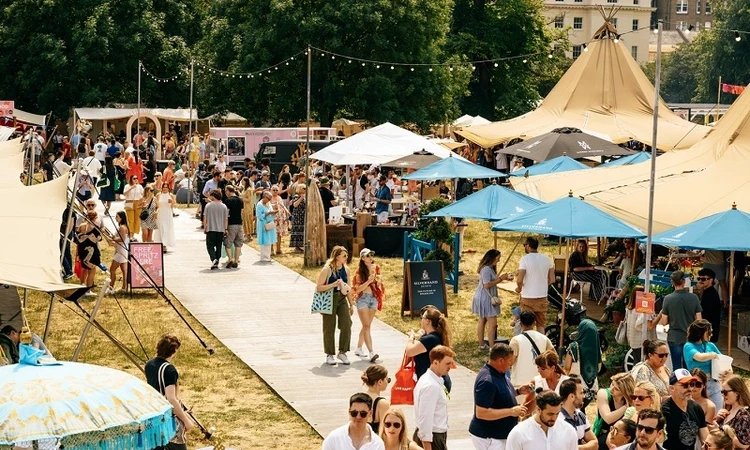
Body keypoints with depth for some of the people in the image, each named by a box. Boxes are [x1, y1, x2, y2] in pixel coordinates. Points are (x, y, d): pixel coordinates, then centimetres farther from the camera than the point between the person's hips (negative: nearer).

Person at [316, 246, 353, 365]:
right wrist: (333, 285, -23)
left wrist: (351, 304, 17)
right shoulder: (327, 270, -10)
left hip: (342, 299, 5)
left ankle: (342, 352, 5)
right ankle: (329, 355, 14)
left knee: (347, 324, -8)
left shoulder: (346, 269, 8)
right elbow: (318, 288, -12)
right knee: (329, 328, 3)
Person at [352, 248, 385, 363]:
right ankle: (371, 352, -20)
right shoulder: (360, 271, -7)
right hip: (363, 298, -5)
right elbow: (357, 288, -11)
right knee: (366, 326, -12)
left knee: (366, 326, 12)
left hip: (374, 297, 5)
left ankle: (359, 348, 27)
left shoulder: (375, 268, 7)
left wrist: (379, 281, -3)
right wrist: (368, 281, -21)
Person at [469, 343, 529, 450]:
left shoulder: (499, 373, 5)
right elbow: (481, 413, -29)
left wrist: (518, 391, 6)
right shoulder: (487, 381, -26)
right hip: (488, 438, -10)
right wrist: (512, 411, -24)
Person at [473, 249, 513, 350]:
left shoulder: (490, 268, 13)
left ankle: (482, 345, 21)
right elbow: (487, 285, -23)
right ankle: (492, 347, -13)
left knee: (482, 321, 15)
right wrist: (500, 279, -20)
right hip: (485, 299, -11)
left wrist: (502, 278, 7)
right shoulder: (486, 269, -19)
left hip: (486, 298, 11)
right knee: (492, 323, -11)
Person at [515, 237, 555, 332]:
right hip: (542, 298, 4)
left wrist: (519, 288, 2)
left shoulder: (525, 259, -13)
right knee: (541, 325, 14)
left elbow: (520, 280, -18)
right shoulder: (547, 260, 2)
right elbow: (552, 280, 5)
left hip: (528, 298, -4)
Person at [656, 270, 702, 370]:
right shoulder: (694, 298, -6)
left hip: (674, 338, -1)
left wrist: (661, 314, 12)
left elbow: (664, 322, -7)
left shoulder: (668, 299, -9)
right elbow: (699, 320, -4)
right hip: (690, 338, 1)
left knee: (676, 367, 5)